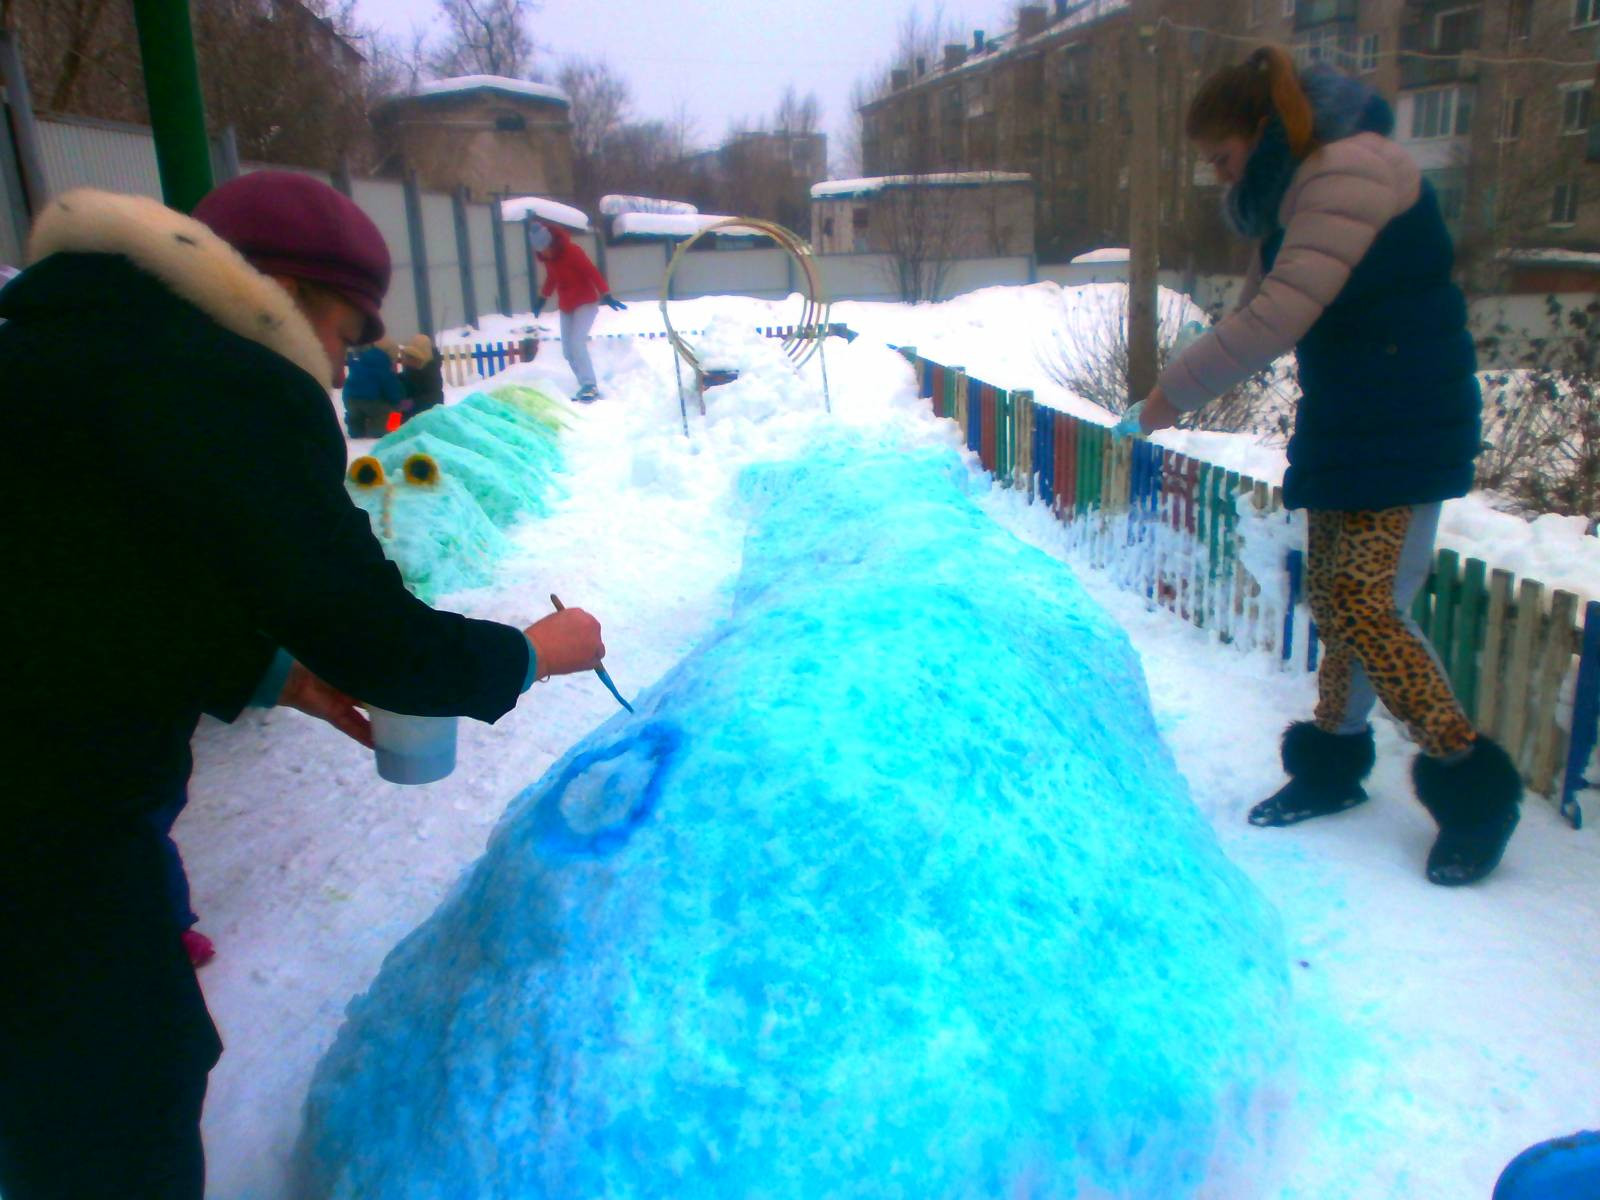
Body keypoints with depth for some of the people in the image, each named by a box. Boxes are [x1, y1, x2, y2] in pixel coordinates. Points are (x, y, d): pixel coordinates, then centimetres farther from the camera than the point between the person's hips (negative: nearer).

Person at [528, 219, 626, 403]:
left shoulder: (571, 250, -19)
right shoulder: (547, 257, 1)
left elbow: (592, 272, -25)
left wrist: (606, 295, -34)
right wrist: (542, 298, 30)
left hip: (585, 303, -8)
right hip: (566, 307, 8)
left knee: (577, 343, -22)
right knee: (568, 351, 3)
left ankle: (590, 386, -17)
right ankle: (587, 386, 11)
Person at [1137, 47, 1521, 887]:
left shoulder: (1350, 171, -19)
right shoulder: (1294, 192, 12)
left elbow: (1276, 320, -25)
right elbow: (1256, 312, 15)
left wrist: (1175, 392, -15)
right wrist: (1179, 391, 1)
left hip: (1405, 426, -9)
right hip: (1342, 422, 9)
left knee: (1365, 607, -12)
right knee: (1333, 598, 12)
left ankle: (1475, 788, 4)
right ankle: (1333, 767, 26)